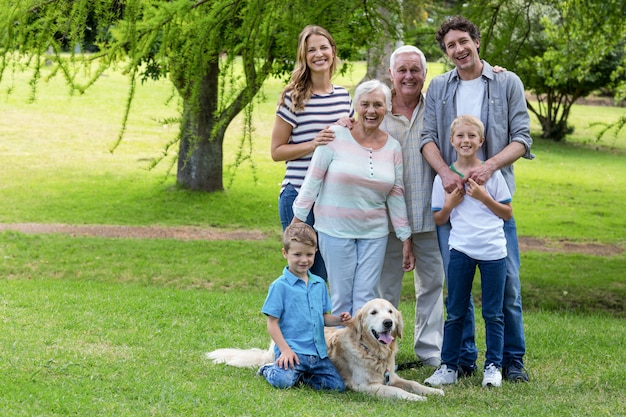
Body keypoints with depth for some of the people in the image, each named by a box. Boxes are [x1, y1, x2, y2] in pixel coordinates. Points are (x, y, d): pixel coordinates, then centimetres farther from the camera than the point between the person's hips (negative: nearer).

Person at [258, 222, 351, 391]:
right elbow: (272, 322, -6)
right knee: (283, 381, -30)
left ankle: (299, 375, 13)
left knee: (337, 385, -8)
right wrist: (285, 350, -15)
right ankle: (269, 370, 6)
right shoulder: (280, 286, -5)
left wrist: (337, 320, -2)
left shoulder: (319, 284, 14)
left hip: (318, 352, 6)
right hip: (292, 351, -6)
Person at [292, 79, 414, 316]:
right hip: (336, 230, -3)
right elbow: (312, 181, -4)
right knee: (342, 298, -1)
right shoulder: (336, 136, -6)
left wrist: (406, 240, 9)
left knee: (366, 299, 0)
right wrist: (297, 221, -7)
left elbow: (396, 196, 9)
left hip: (374, 232, 3)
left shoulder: (392, 147, 5)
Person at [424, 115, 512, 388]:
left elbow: (507, 213, 4)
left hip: (494, 251, -1)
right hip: (461, 250, 1)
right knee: (455, 313, 6)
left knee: (493, 313, 4)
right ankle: (448, 367, 12)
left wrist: (484, 197, -10)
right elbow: (439, 220, 10)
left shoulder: (491, 173, 3)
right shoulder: (444, 177, 6)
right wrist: (450, 204, -9)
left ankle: (493, 366, 13)